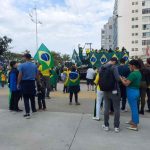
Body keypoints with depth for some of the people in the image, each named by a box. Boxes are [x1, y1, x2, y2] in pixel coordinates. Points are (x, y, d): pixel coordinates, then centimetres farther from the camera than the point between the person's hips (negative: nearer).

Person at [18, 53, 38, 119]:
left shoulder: (22, 65, -8)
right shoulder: (35, 66, 2)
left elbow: (20, 75, -11)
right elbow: (36, 75, 4)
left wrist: (18, 83, -2)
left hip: (24, 83, -3)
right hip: (32, 83, 3)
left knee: (26, 98, 0)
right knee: (32, 97, 18)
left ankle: (27, 113, -3)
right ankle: (33, 109, 32)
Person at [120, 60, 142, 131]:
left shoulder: (133, 74, -21)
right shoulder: (139, 73, 9)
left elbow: (126, 84, -20)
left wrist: (121, 79, -5)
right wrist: (126, 79, 12)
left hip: (132, 92, -9)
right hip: (137, 91, 10)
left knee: (134, 108, -2)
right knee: (134, 107, 20)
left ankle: (135, 126, 7)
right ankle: (133, 120, 36)